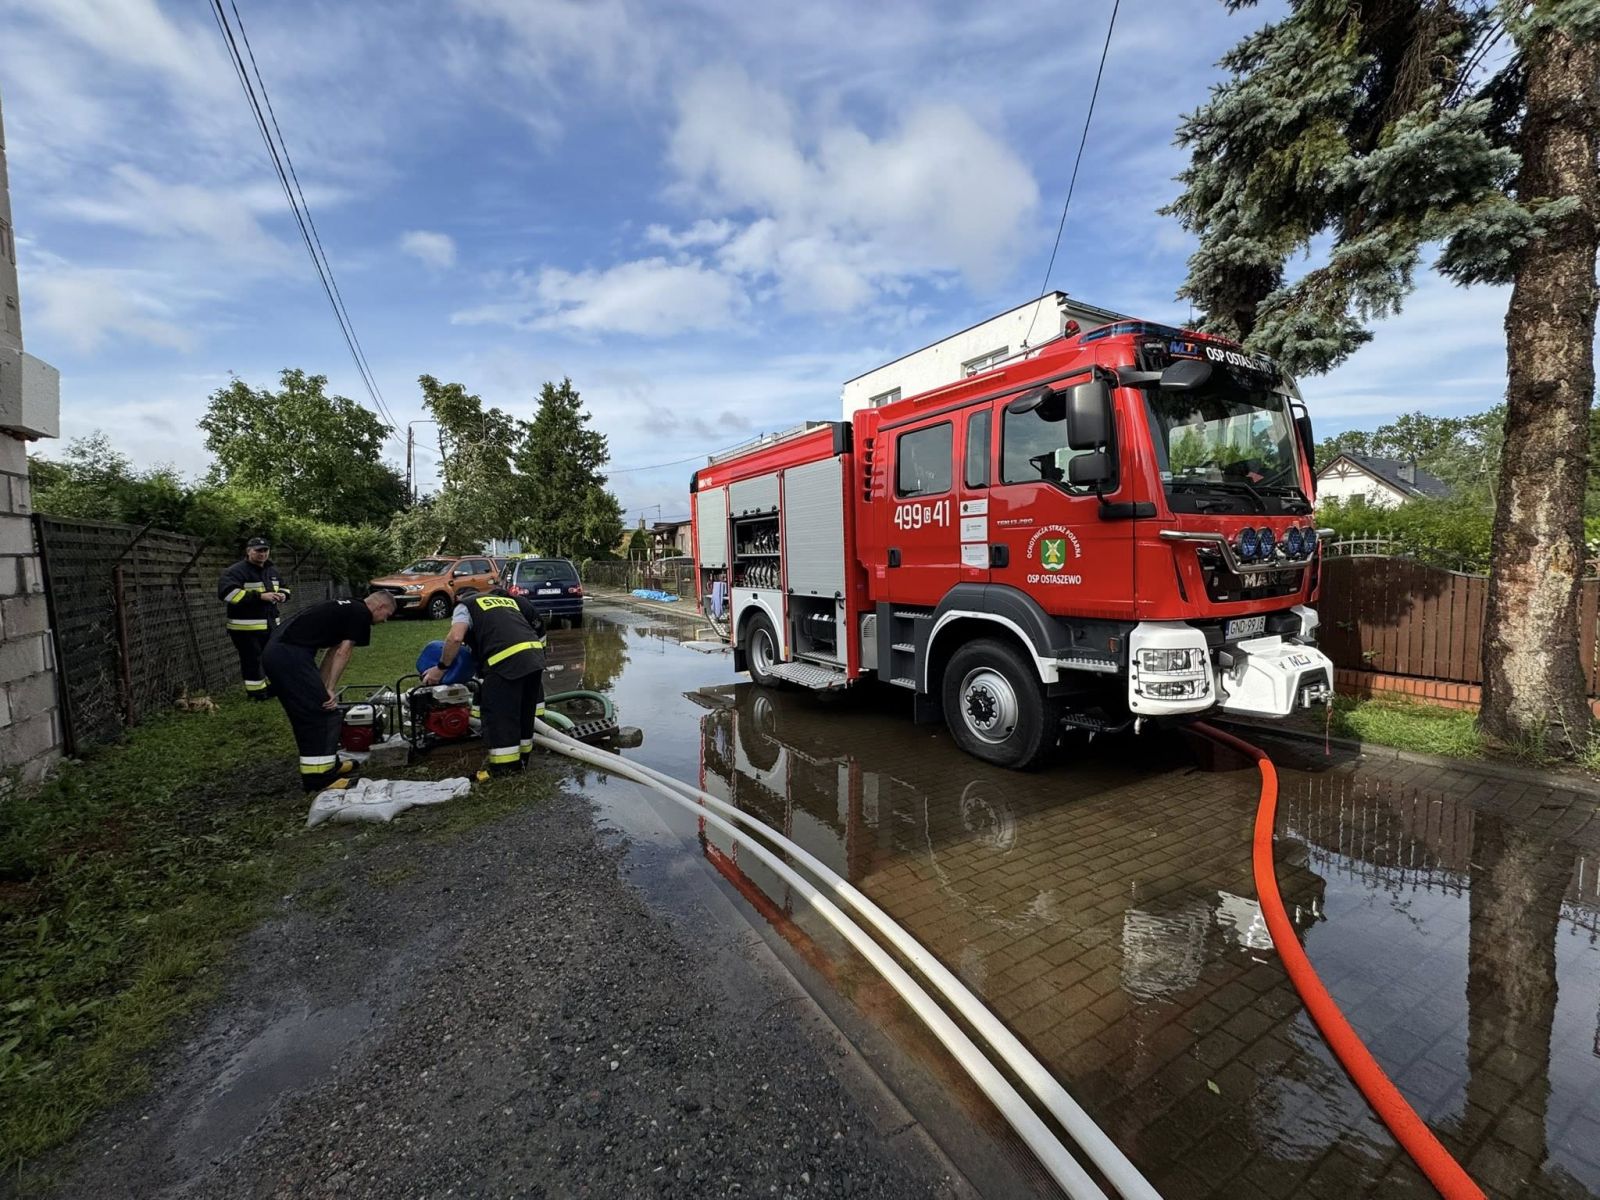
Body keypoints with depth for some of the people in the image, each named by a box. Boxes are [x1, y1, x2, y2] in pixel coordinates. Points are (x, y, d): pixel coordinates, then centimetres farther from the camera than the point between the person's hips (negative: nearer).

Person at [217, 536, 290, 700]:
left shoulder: (272, 570, 11)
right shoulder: (236, 571, -13)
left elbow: (283, 587, 26)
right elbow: (226, 592, -27)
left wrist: (282, 595, 0)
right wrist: (260, 596, -30)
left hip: (270, 624, 7)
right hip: (246, 627, -7)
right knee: (252, 661, -2)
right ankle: (257, 692, 9)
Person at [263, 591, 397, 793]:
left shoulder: (347, 608, 26)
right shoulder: (362, 614, -1)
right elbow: (342, 652, -6)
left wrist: (321, 688, 20)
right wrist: (330, 689, -5)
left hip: (274, 651, 10)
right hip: (291, 654, -10)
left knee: (307, 714, 19)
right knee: (324, 712, -3)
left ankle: (329, 763, 31)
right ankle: (317, 776, 3)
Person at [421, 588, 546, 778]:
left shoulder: (466, 606, 16)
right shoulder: (508, 600, 35)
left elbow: (456, 637, -2)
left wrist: (441, 668, 8)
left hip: (506, 661, -7)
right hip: (534, 654, 7)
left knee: (499, 717, 4)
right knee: (525, 713, 20)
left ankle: (503, 770, 8)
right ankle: (521, 760, 32)